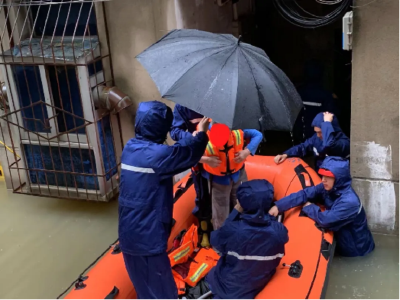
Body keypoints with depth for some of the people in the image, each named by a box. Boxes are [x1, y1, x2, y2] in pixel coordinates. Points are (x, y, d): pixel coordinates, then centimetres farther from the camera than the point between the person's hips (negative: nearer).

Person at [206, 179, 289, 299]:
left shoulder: (232, 230, -31)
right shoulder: (279, 231, -23)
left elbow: (215, 240, -8)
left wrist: (235, 212, -10)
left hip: (229, 285, -4)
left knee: (211, 276, 29)